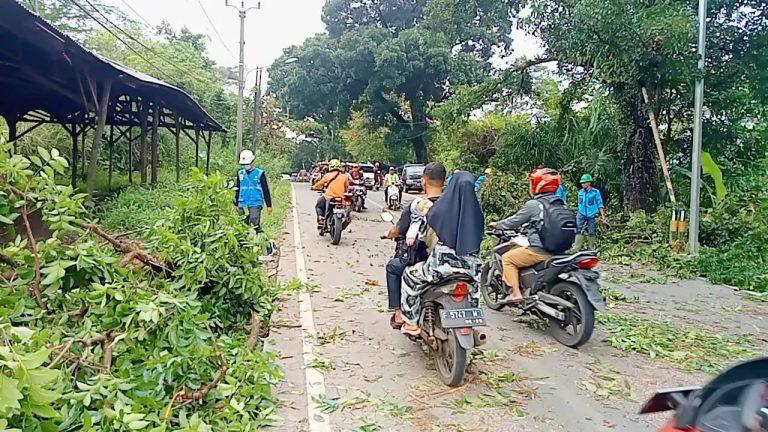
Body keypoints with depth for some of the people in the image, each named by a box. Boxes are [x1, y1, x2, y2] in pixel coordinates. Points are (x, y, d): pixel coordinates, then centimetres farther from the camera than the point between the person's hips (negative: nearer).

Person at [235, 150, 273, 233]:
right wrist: (236, 204, 20)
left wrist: (269, 205, 2)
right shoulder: (240, 173, 11)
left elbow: (265, 190, 2)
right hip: (242, 204, 4)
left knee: (255, 224, -14)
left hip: (256, 204, -4)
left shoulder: (260, 173, 0)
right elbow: (237, 189, 20)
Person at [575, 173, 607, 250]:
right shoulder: (580, 192, 6)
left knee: (592, 232, 5)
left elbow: (600, 205, -3)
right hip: (582, 215, 3)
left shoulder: (595, 192, -5)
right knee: (578, 231, -10)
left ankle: (591, 248, 19)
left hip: (592, 215, -3)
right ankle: (577, 248, -12)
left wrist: (603, 216, -6)